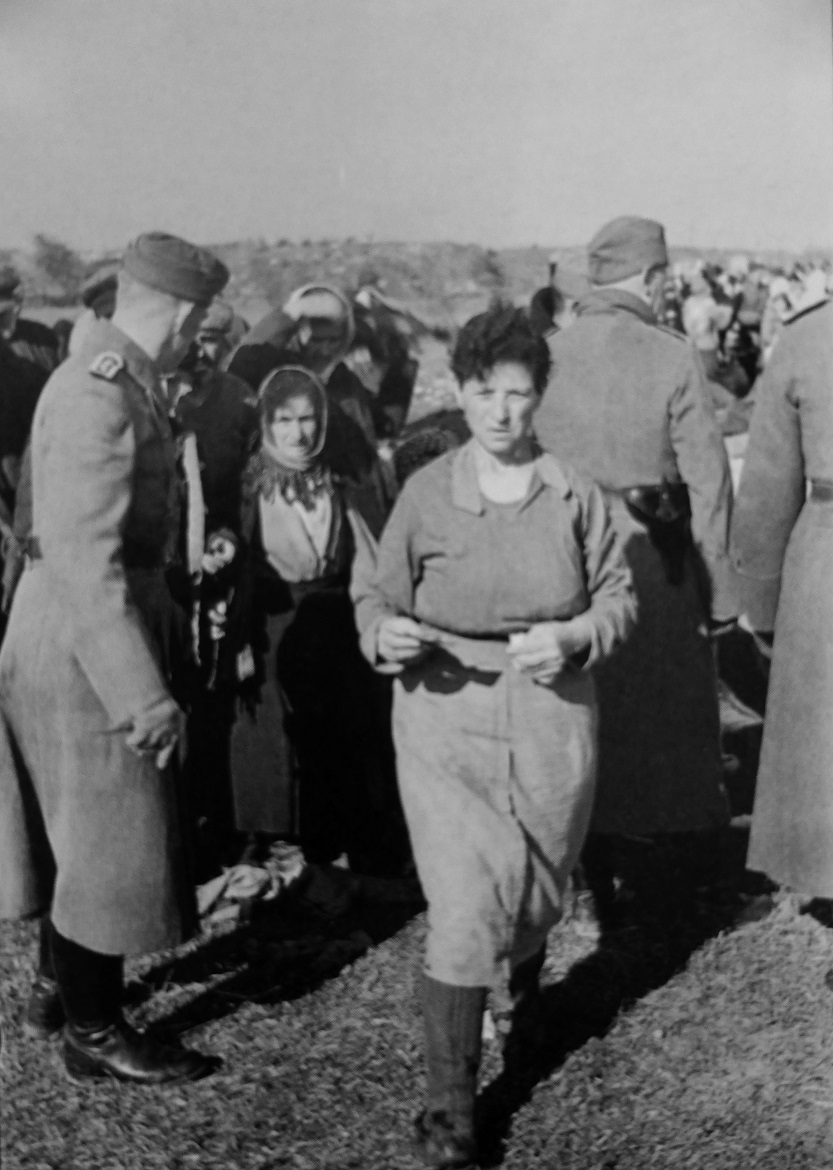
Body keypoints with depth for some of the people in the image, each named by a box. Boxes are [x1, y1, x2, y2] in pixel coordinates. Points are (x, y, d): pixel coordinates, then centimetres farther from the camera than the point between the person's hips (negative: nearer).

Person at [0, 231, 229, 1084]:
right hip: (82, 643, -10)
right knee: (110, 837, 4)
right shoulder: (100, 398, -23)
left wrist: (166, 617, 23)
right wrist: (143, 693, -28)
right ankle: (93, 1030, 21)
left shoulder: (114, 379, 8)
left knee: (81, 827, 21)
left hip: (84, 631, 10)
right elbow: (85, 560, -28)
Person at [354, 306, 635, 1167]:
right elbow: (379, 594, 1)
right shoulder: (425, 492, -5)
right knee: (462, 911, -7)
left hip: (553, 717, 2)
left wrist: (573, 637, -15)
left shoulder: (574, 494, -3)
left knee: (538, 884, 20)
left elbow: (619, 598, 5)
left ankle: (526, 945, 58)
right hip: (445, 718, -2)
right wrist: (386, 634, -21)